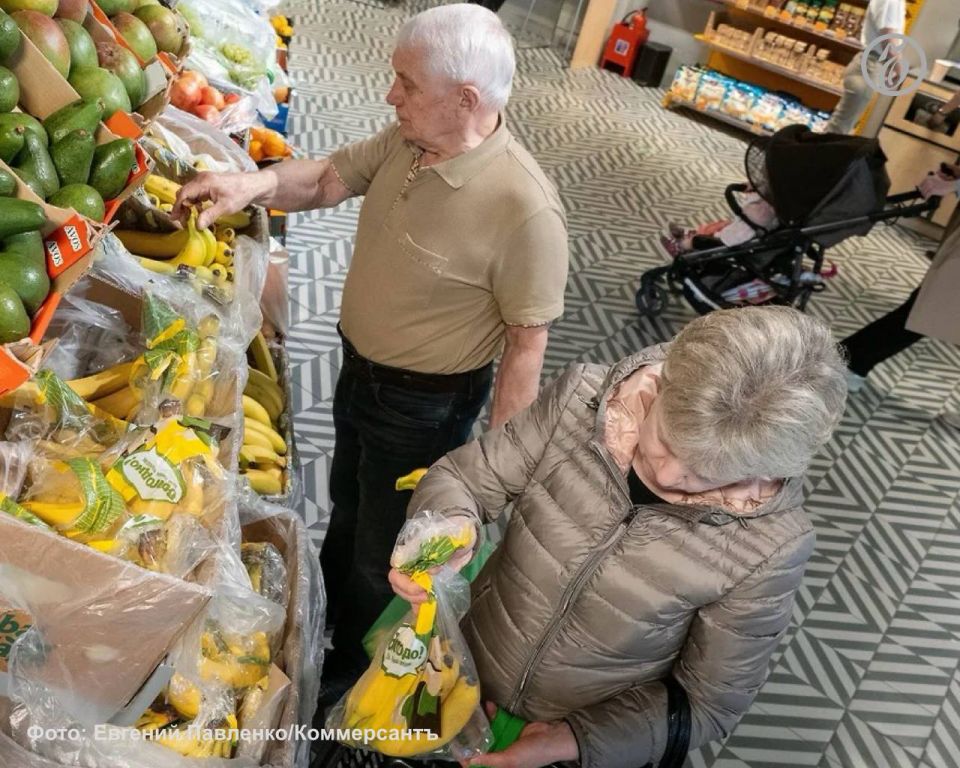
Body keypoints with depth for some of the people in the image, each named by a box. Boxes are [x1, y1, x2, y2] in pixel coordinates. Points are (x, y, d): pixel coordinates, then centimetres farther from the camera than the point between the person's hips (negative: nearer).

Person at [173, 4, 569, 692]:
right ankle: (324, 612, 62)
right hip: (359, 369, 7)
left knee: (380, 547, 18)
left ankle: (354, 661, 50)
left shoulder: (524, 208, -32)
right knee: (347, 502, 31)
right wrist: (258, 182, -19)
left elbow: (526, 345, -26)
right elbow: (330, 177, 2)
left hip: (424, 405, -7)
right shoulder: (406, 140, -10)